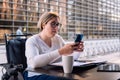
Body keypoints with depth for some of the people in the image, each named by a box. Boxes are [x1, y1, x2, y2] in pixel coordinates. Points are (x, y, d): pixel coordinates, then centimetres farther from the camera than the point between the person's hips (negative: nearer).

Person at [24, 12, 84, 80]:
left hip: (56, 74, 6)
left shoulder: (58, 39, 9)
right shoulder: (32, 41, -10)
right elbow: (34, 63, -31)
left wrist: (76, 51, -10)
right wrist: (60, 52, -38)